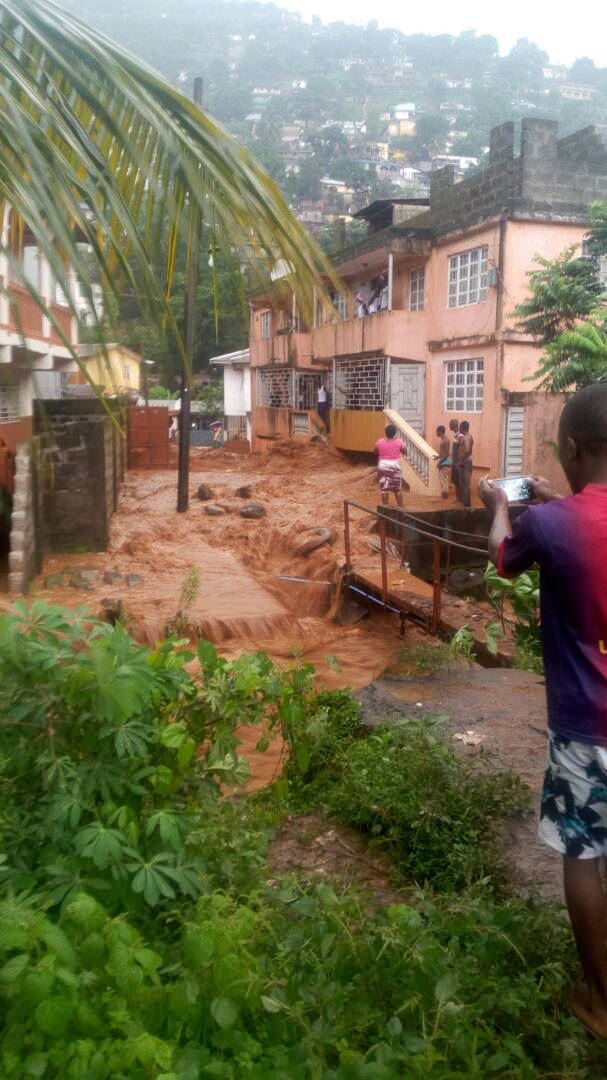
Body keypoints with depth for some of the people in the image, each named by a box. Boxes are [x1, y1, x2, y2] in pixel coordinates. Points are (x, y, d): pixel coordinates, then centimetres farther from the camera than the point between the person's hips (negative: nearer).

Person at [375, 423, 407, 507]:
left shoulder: (380, 442, -3)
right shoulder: (399, 442, -8)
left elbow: (376, 452, 13)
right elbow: (405, 452, 5)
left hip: (383, 466, 1)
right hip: (395, 466, -1)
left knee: (384, 488, 4)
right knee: (398, 489, 9)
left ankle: (385, 507, 4)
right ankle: (401, 507, 14)